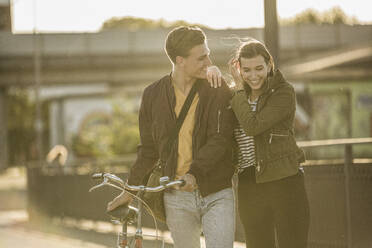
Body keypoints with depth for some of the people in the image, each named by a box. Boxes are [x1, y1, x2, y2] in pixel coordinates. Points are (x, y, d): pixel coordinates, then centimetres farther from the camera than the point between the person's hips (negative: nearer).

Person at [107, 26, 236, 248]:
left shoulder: (219, 92, -3)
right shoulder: (154, 95, 5)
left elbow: (219, 140, -14)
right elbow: (149, 148, 15)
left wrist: (194, 173, -29)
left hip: (217, 195, -2)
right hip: (177, 198, 2)